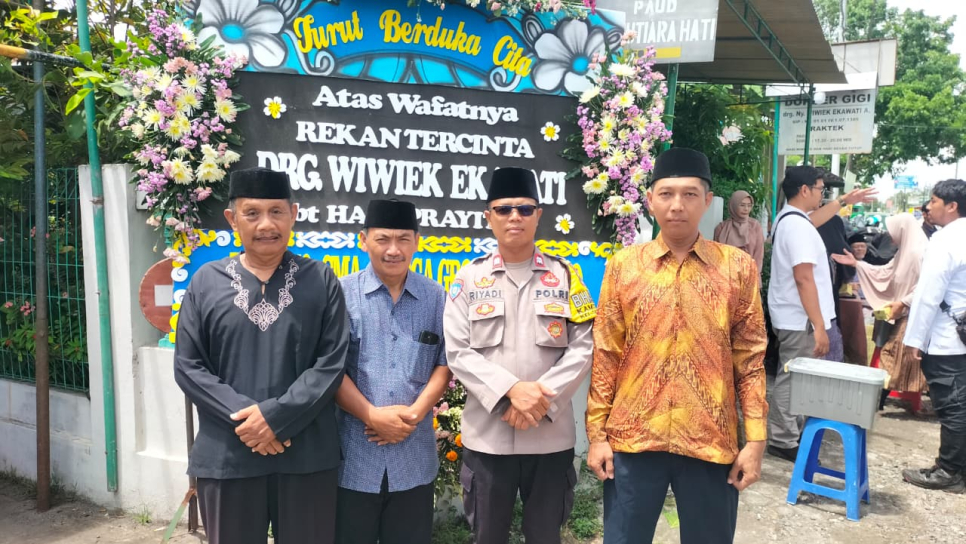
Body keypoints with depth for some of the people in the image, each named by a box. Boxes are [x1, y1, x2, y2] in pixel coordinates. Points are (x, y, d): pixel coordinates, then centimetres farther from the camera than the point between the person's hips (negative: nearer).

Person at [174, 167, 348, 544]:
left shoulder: (320, 280, 0)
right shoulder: (206, 282, 3)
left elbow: (332, 363, -5)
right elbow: (188, 367, 1)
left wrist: (275, 415, -14)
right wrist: (243, 416, -12)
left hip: (307, 456, -1)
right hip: (227, 456, 1)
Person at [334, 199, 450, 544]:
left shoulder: (436, 297, 5)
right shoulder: (342, 294, -3)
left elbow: (445, 363, 4)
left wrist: (414, 414, -9)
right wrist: (373, 416, -14)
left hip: (414, 457, 2)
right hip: (354, 455, -2)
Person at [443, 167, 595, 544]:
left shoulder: (564, 275, 4)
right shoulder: (470, 277, 2)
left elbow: (583, 347, -2)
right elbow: (457, 351, -4)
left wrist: (542, 401, -13)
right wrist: (511, 390, -17)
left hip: (551, 435, 0)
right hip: (486, 434, 0)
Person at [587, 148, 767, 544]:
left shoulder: (737, 267, 1)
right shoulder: (623, 266, 2)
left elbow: (750, 359, 2)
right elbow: (606, 355, 3)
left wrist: (756, 439, -2)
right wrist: (597, 434, 1)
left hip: (711, 442, 0)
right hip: (633, 439, 0)